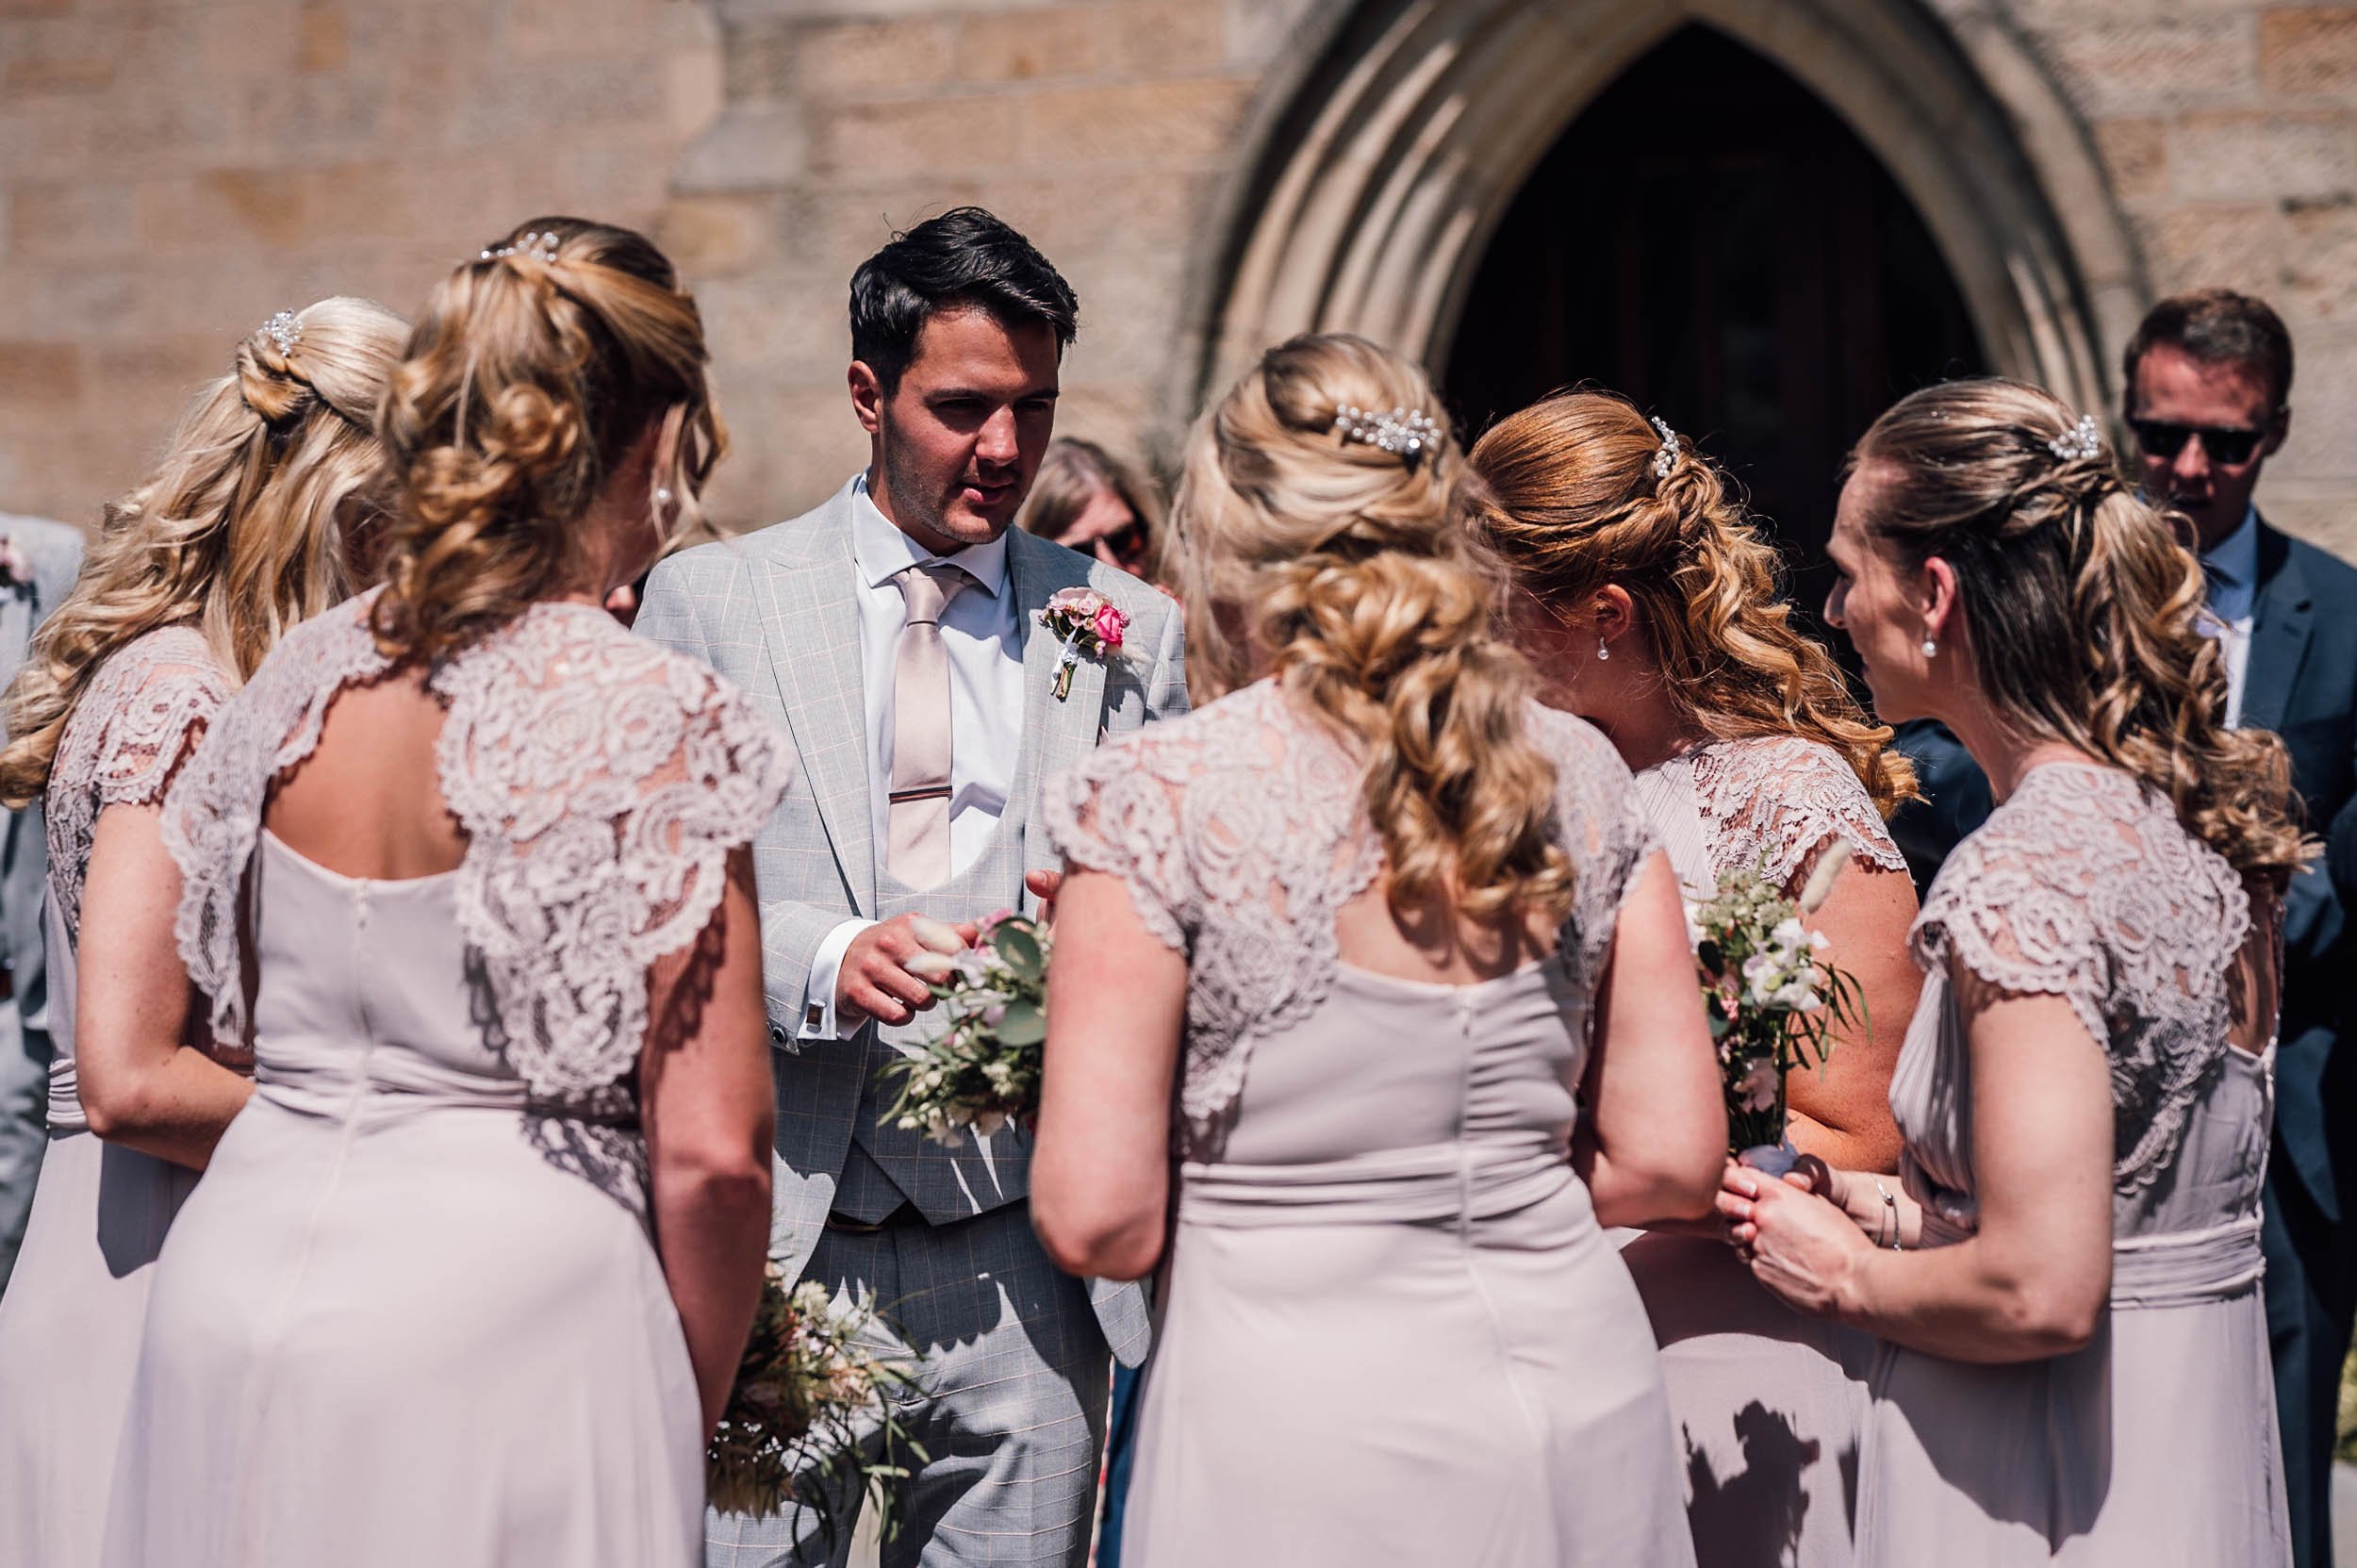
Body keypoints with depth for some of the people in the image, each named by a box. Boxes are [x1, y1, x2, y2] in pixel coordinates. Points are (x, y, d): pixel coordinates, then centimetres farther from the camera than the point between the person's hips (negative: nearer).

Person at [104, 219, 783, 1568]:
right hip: (498, 1313, -6)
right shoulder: (649, 723, -13)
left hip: (235, 1269, 6)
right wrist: (694, 1416, 1)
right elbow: (712, 1154, -14)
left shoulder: (301, 679, 5)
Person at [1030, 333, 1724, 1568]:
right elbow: (1670, 1160, 2)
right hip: (1578, 1390, 4)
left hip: (1307, 1430, -4)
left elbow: (1095, 1217, -13)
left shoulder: (1161, 797, -12)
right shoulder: (1578, 774, 1)